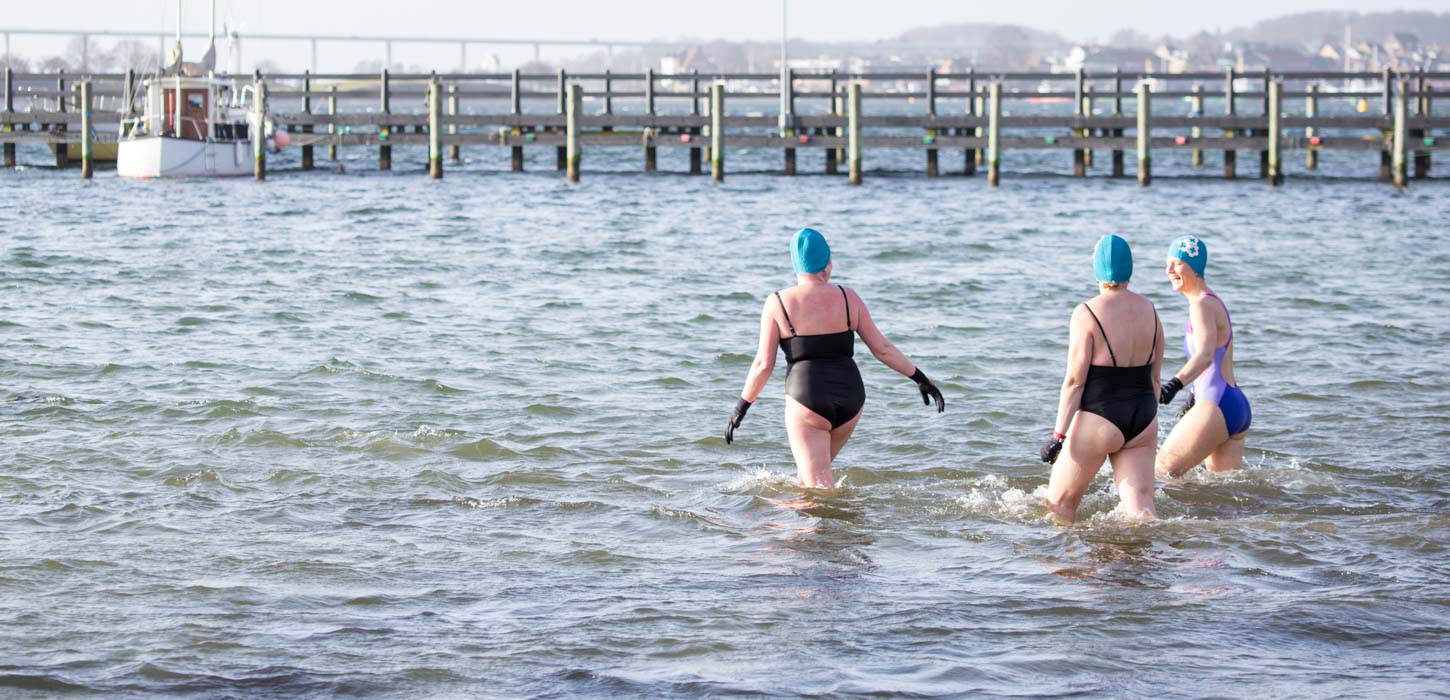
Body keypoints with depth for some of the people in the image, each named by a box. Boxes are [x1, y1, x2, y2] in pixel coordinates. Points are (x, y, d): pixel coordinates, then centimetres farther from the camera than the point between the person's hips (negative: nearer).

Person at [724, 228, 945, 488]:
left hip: (807, 400, -4)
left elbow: (763, 364, -5)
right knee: (817, 465, 26)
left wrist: (741, 408, 5)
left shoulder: (778, 303, -5)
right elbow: (882, 348, 1)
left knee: (819, 486, -3)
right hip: (849, 398, 4)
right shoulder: (847, 298, 1)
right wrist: (921, 379, 11)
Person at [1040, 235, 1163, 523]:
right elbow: (1154, 377, 14)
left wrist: (1058, 435, -11)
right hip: (1143, 417, 6)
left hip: (1098, 419, -6)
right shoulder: (1149, 311, 7)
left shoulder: (1087, 313, -11)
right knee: (1140, 508, 2)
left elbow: (1075, 380, -14)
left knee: (1059, 503, 11)